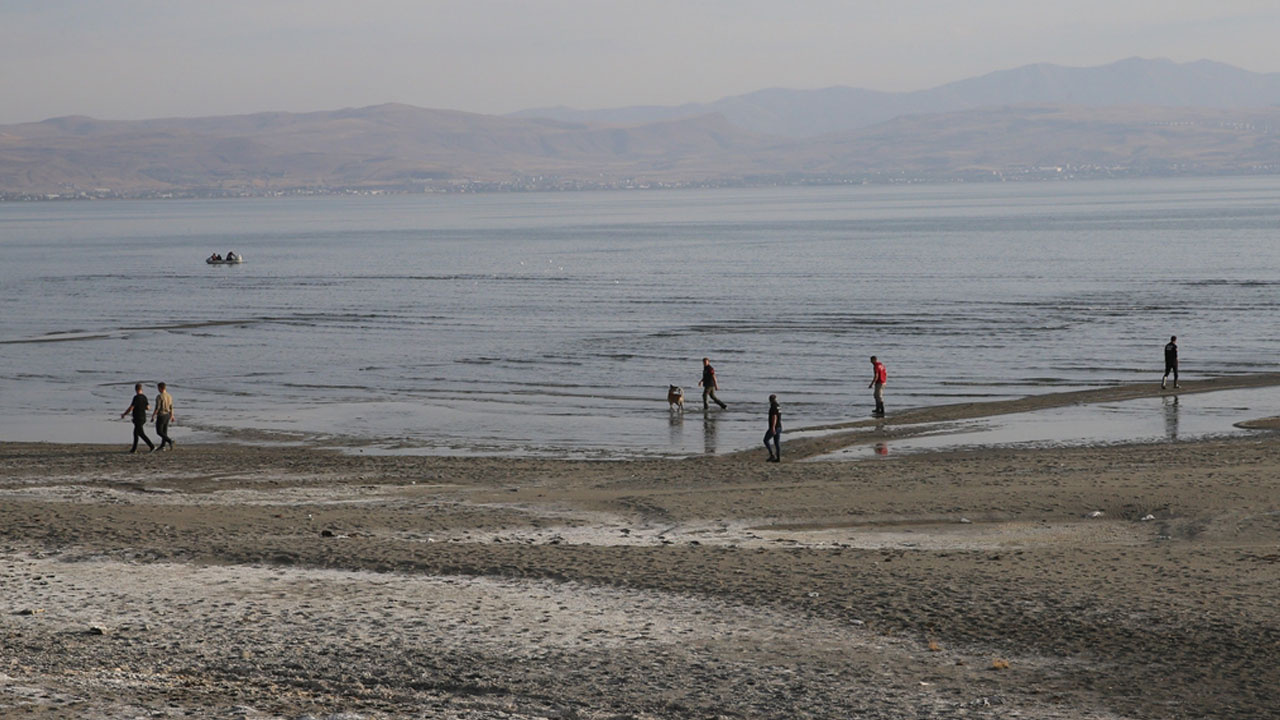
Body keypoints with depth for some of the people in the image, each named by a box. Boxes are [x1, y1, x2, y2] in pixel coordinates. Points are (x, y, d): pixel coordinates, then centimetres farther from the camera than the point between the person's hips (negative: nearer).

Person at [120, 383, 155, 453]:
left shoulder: (136, 397, -18)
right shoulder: (144, 397, 3)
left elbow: (131, 408, -18)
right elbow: (147, 407, 8)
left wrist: (124, 414, -6)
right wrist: (149, 405, 31)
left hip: (138, 419, -8)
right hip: (143, 418, 8)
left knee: (142, 434, -6)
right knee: (136, 433, 16)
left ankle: (152, 446, -12)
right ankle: (134, 449, 17)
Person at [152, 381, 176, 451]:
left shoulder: (159, 396, -20)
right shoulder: (169, 396, 3)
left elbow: (157, 408, -21)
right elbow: (171, 407, 9)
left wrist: (153, 416, -14)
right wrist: (172, 416, 16)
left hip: (161, 416, -7)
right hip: (167, 415, 7)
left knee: (159, 432, 0)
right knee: (164, 431, 14)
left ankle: (170, 441, -18)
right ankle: (162, 446, 16)